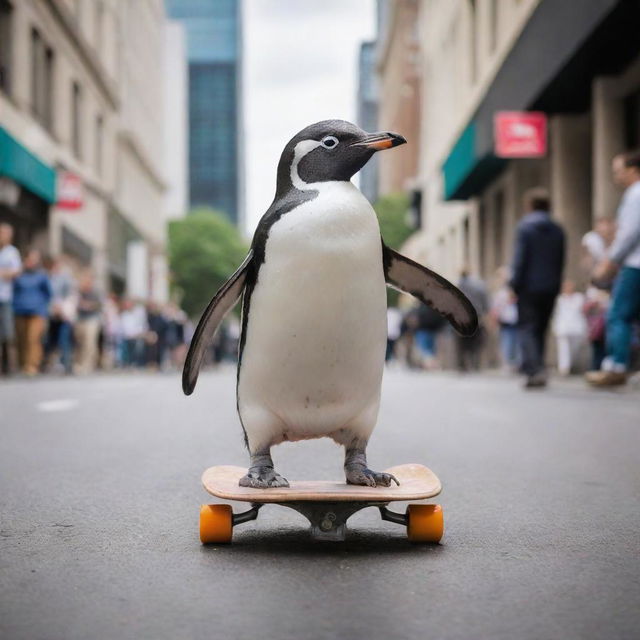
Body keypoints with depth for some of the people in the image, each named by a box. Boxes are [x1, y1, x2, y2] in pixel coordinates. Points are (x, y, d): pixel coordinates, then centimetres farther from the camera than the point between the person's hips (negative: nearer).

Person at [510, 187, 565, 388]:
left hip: (529, 287, -5)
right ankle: (537, 370, 16)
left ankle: (534, 371, -21)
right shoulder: (557, 231, 9)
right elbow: (561, 261, 11)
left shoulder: (524, 227, -7)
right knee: (540, 330, 14)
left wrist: (514, 285, -7)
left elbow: (520, 259, -11)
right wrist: (556, 285, 16)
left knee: (526, 329, -5)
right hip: (550, 288, 5)